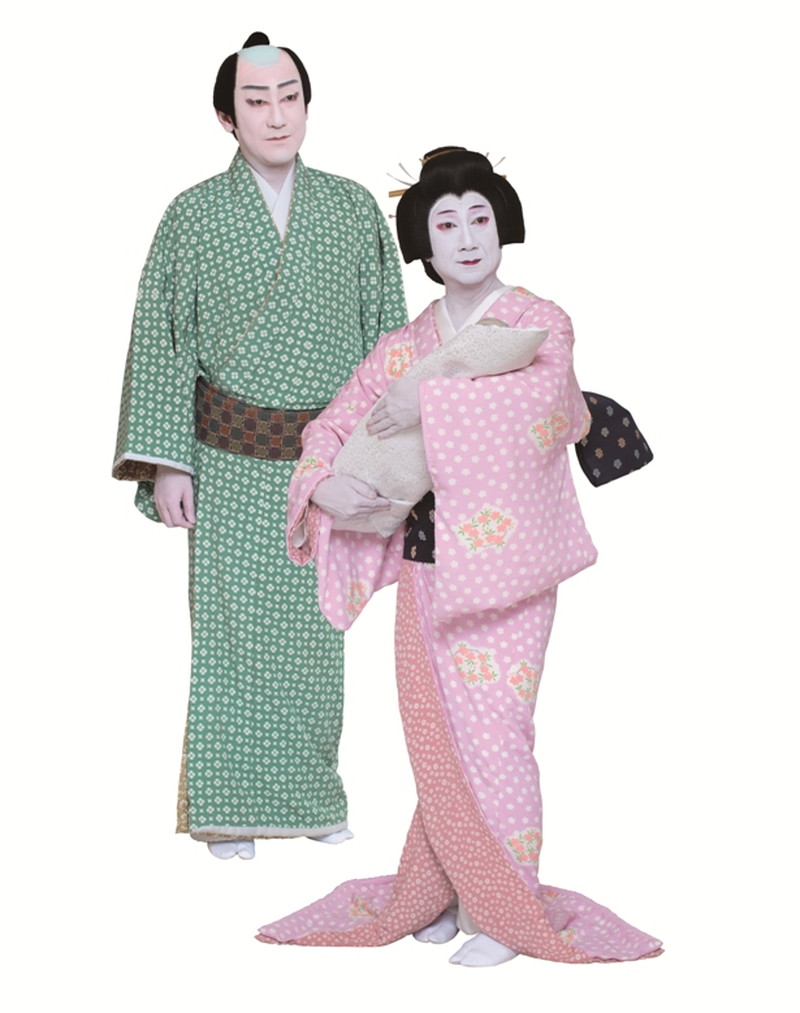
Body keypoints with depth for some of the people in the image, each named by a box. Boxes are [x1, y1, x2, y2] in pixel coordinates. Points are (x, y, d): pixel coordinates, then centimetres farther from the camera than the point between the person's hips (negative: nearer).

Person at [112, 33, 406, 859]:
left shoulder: (353, 209, 4)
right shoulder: (192, 217, -1)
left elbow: (386, 333, 6)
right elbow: (160, 341, 0)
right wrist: (166, 462, -6)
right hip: (230, 460, -2)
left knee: (316, 630, 9)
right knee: (232, 629, 1)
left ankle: (311, 792, 25)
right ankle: (232, 805, 14)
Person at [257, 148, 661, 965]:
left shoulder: (540, 322, -3)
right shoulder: (404, 346, 9)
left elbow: (540, 400, -25)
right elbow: (330, 427, 10)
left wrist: (432, 399, -24)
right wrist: (323, 485, -11)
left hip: (506, 567, -4)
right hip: (427, 568, 4)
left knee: (492, 736, -3)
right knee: (433, 733, 9)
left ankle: (509, 911, 13)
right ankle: (443, 893, 26)